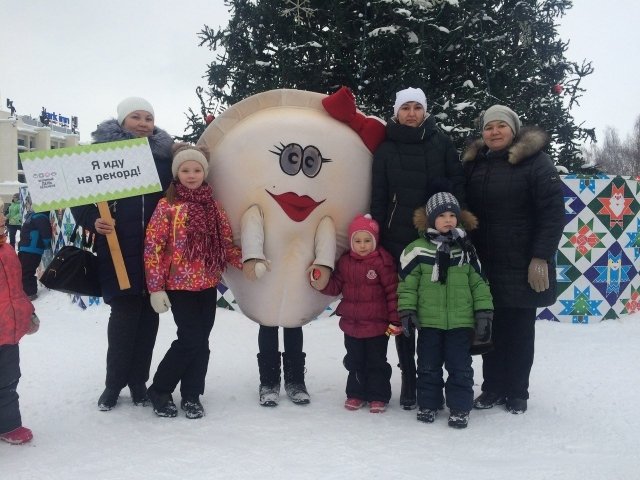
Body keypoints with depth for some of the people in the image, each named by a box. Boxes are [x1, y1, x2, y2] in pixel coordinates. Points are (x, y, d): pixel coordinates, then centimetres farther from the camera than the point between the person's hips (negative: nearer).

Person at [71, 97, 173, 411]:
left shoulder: (165, 154, 10)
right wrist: (93, 220, -15)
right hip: (119, 250, -3)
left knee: (148, 315, 8)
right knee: (124, 314, -3)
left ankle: (138, 380, 22)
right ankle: (114, 383, 15)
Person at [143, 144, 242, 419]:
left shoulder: (213, 207, 8)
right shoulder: (168, 205, -6)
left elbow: (226, 244, 10)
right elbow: (152, 247, -9)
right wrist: (156, 288, -13)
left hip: (208, 285, 5)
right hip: (180, 285, -5)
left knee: (201, 341, 8)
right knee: (191, 339, -7)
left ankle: (192, 396, 22)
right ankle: (159, 390, 13)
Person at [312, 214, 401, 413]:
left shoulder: (382, 261, -12)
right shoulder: (345, 262, 2)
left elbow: (392, 291, -10)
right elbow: (335, 286, 7)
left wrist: (395, 320, -10)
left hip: (377, 325, -4)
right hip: (351, 324, 5)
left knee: (376, 362, 8)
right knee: (355, 361, 16)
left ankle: (378, 397, 21)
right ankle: (356, 394, 30)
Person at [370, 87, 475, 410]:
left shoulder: (441, 143, 6)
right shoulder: (386, 149, 6)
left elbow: (457, 184, 6)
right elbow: (378, 198, 6)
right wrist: (376, 238, 1)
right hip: (398, 239, 0)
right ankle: (408, 378, 14)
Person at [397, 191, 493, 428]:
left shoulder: (466, 249, 5)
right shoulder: (418, 249, -3)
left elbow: (479, 282, 9)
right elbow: (407, 283, -1)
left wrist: (484, 313, 4)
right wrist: (407, 311, -5)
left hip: (461, 321, 1)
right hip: (428, 321, -1)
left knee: (460, 366, 5)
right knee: (428, 366, 11)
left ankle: (459, 408, 16)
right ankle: (428, 404, 25)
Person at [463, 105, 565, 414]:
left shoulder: (535, 162, -6)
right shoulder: (474, 164, 10)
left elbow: (553, 213, -10)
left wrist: (541, 258, -16)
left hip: (521, 266, -4)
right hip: (484, 264, 4)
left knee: (519, 329, 5)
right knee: (490, 328, 9)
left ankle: (517, 393, 19)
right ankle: (492, 388, 23)